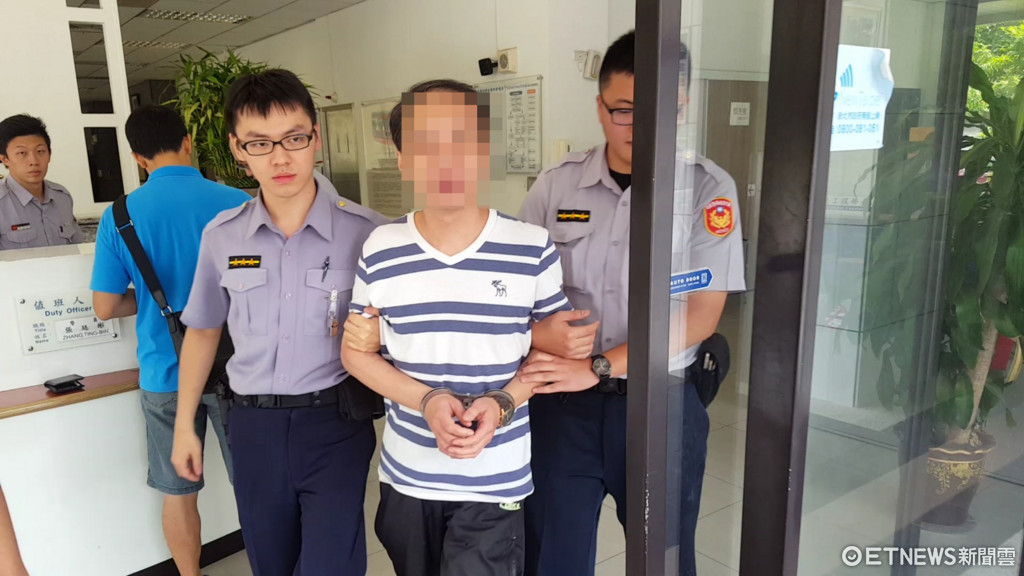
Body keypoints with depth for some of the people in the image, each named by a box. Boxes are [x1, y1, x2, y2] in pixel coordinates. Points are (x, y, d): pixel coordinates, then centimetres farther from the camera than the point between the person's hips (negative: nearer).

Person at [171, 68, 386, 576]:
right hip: (253, 425, 4)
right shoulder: (221, 236, -1)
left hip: (334, 422, -3)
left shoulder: (364, 231, -12)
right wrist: (184, 425, 14)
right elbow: (203, 330, 13)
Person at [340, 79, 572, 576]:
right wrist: (427, 400, -15)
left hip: (496, 483, -2)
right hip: (405, 475, 3)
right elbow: (356, 352, 1)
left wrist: (503, 402, -17)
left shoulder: (533, 249, -10)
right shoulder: (380, 250, -6)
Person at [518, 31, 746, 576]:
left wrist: (599, 368, -17)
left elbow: (699, 314, -12)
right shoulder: (555, 185, -1)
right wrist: (538, 332, -16)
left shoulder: (708, 189, -7)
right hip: (561, 402, 1)